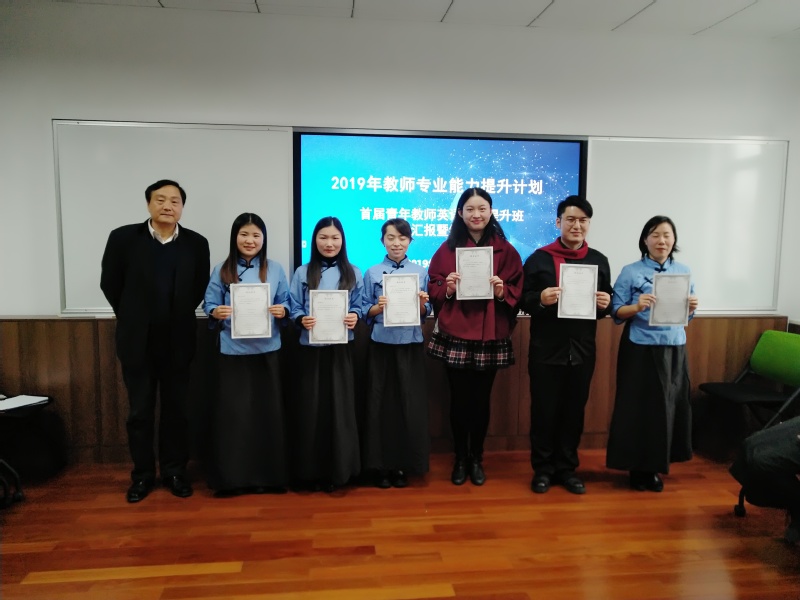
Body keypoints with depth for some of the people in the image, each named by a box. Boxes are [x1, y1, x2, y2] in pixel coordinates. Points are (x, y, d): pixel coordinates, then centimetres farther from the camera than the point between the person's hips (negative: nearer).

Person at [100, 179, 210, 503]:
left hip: (178, 341, 1)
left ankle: (174, 471, 24)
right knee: (140, 411, 9)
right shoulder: (123, 238, -5)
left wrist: (179, 317, 7)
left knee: (176, 409, 10)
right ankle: (142, 474, 24)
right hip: (137, 341, 0)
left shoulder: (196, 243, -3)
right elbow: (109, 283, 5)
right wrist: (132, 318, 9)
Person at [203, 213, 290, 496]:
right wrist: (216, 313, -18)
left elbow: (286, 303, 7)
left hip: (266, 350, 1)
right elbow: (209, 305, 3)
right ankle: (232, 476, 13)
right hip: (233, 351, -1)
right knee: (232, 412, 1)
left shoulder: (275, 269, 6)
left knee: (268, 411, 5)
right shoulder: (221, 271, 3)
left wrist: (282, 311, -14)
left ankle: (268, 474, 18)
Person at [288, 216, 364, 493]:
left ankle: (338, 469, 15)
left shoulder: (353, 273, 7)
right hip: (311, 347, 0)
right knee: (310, 407, 3)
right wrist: (302, 320, -17)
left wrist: (354, 317, -17)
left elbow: (359, 306, 4)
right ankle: (311, 470, 16)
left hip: (340, 347, 0)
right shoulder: (303, 273, 5)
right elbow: (293, 307, 2)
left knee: (339, 406, 2)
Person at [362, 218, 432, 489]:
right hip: (382, 344, -1)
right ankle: (381, 464, 15)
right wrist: (378, 307, -17)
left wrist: (422, 303, -13)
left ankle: (403, 464, 18)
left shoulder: (421, 272, 6)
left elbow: (426, 313, 7)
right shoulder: (372, 273, 2)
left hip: (411, 344, 1)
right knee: (381, 402, 2)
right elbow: (365, 312, 2)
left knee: (410, 403, 4)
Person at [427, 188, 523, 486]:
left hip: (490, 338, 0)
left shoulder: (505, 250, 4)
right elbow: (433, 290, 3)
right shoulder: (447, 249, 4)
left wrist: (502, 291, -17)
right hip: (455, 336, 0)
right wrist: (448, 288, -17)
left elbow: (517, 294, 3)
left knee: (481, 400, 9)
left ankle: (476, 458, 27)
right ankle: (460, 458, 24)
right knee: (459, 400, 7)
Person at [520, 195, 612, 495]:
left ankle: (567, 468, 27)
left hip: (582, 350, 3)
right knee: (544, 411, 5)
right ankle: (543, 469, 21)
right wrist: (541, 299, -23)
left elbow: (607, 305, 13)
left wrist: (606, 304, -10)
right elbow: (524, 301, -3)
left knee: (574, 411, 12)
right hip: (546, 350, -3)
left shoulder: (599, 260, 8)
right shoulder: (539, 258, -2)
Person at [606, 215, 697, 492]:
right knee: (639, 407, 1)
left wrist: (691, 307, -9)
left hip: (674, 349, 4)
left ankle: (655, 466, 24)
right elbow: (617, 313, -6)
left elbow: (687, 314, 13)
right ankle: (638, 468, 15)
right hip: (640, 349, -4)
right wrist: (638, 307, -24)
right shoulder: (630, 272, -4)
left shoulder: (684, 271, 8)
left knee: (669, 406, 8)